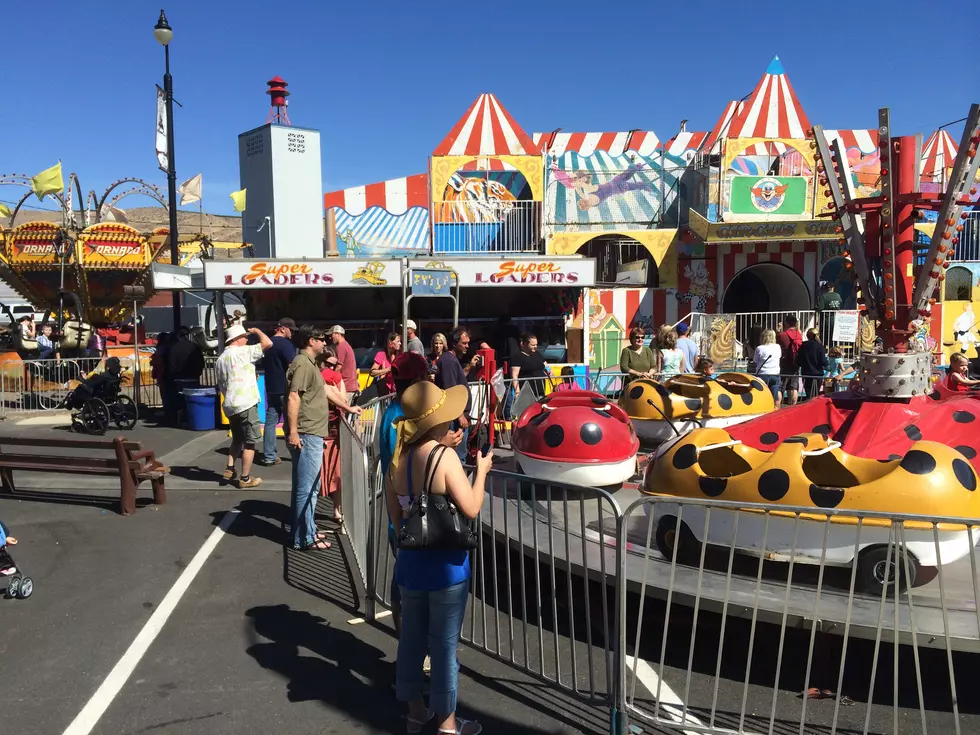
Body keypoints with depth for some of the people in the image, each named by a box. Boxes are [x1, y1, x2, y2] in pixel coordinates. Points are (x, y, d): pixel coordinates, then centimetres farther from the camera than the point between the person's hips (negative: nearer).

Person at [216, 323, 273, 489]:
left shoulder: (220, 359, 16)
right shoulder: (243, 352, -8)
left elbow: (221, 386, 20)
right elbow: (268, 343, -15)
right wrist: (257, 331, 3)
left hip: (229, 405, 8)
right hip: (245, 404, -8)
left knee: (237, 439, 24)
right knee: (250, 442, 0)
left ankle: (229, 470, 18)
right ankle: (245, 479, 2)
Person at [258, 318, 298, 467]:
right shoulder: (285, 344, -13)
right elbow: (292, 366, -18)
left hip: (271, 389, 7)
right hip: (285, 389, -7)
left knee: (270, 422, 6)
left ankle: (269, 456, 6)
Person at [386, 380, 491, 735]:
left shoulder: (398, 458, -1)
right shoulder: (444, 457, -21)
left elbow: (395, 516, 5)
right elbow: (471, 509, -19)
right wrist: (481, 470, -5)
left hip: (410, 561, 6)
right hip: (446, 565, -6)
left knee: (411, 638, 19)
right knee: (444, 644, 9)